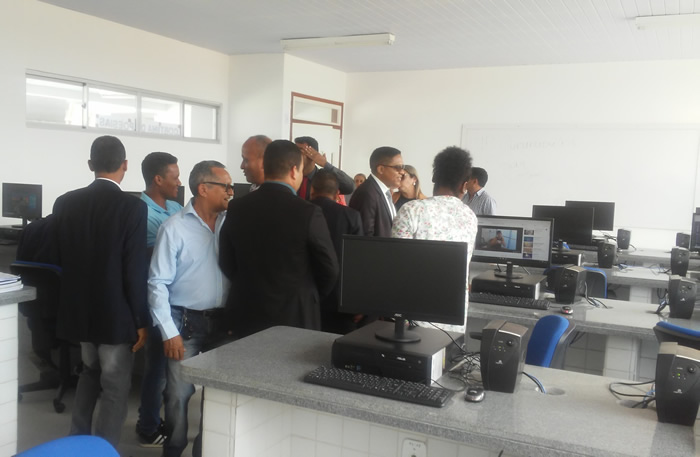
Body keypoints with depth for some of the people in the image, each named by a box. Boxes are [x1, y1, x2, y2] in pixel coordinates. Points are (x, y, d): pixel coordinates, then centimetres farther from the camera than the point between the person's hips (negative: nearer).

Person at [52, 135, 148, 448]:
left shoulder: (65, 203, 0)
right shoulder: (133, 207, -16)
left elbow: (60, 259, 7)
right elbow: (135, 270, -18)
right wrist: (141, 320, -9)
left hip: (79, 309, 6)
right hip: (116, 314, -6)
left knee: (90, 371, 27)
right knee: (115, 388, 8)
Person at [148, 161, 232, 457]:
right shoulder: (174, 228, -9)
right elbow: (158, 283, -9)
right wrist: (169, 332, -12)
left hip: (222, 322, 4)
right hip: (185, 322, -3)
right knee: (179, 395, 5)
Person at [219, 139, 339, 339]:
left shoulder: (236, 208, -3)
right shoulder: (308, 213, -15)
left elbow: (227, 263, 5)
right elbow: (328, 269, -7)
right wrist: (311, 297, 12)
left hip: (248, 315, 4)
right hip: (295, 316, -4)